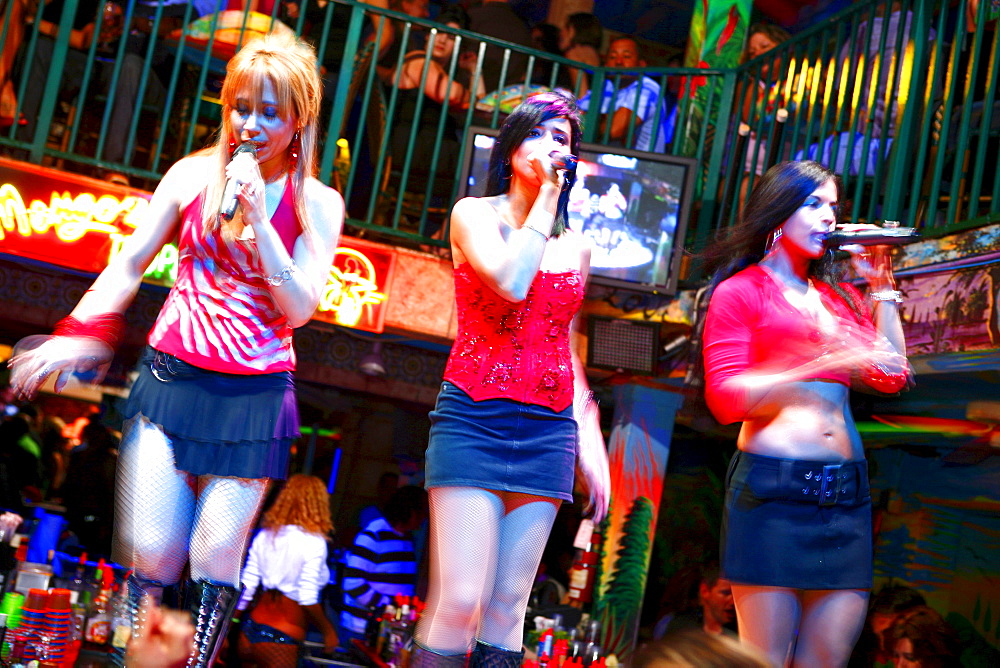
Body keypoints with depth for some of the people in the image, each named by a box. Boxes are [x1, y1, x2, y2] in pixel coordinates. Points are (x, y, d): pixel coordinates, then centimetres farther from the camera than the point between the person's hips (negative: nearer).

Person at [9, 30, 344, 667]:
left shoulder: (317, 204, -1)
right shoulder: (194, 175, 3)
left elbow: (299, 309, -9)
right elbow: (129, 263, 11)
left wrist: (256, 216, -15)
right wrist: (79, 333, 3)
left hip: (254, 396, -1)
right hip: (173, 376, 1)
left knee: (216, 557, -1)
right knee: (152, 554, -3)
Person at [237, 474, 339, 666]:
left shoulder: (265, 535, 6)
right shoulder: (314, 542, -11)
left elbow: (246, 586, 8)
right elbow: (307, 598, -16)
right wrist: (328, 630, -4)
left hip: (251, 627, 6)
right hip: (282, 636, -6)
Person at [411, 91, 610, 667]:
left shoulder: (576, 247, 15)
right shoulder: (474, 215, 2)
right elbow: (512, 281, -18)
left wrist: (590, 443, 15)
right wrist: (546, 197, -6)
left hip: (547, 431, 4)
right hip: (474, 422, -4)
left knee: (508, 608, 5)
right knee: (459, 601, -11)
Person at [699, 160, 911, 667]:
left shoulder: (839, 298, 19)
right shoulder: (740, 291, 4)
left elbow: (892, 378, 10)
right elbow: (727, 398, -8)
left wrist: (881, 288, 12)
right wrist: (825, 363, -17)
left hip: (845, 493, 6)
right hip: (772, 486, -5)